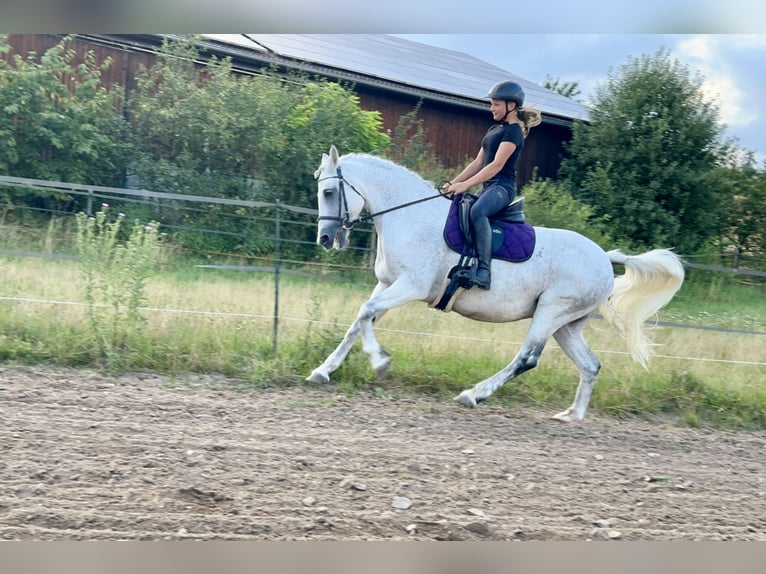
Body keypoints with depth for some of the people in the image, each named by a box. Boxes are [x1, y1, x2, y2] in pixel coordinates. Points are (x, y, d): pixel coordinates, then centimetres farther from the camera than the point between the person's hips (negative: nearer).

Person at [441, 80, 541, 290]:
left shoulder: (513, 131, -8)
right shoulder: (493, 129, 20)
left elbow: (497, 164, -18)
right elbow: (478, 162, 19)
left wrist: (466, 185, -24)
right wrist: (453, 183, 9)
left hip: (502, 186, -11)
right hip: (487, 187, 11)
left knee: (477, 211, -38)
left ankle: (483, 271, -39)